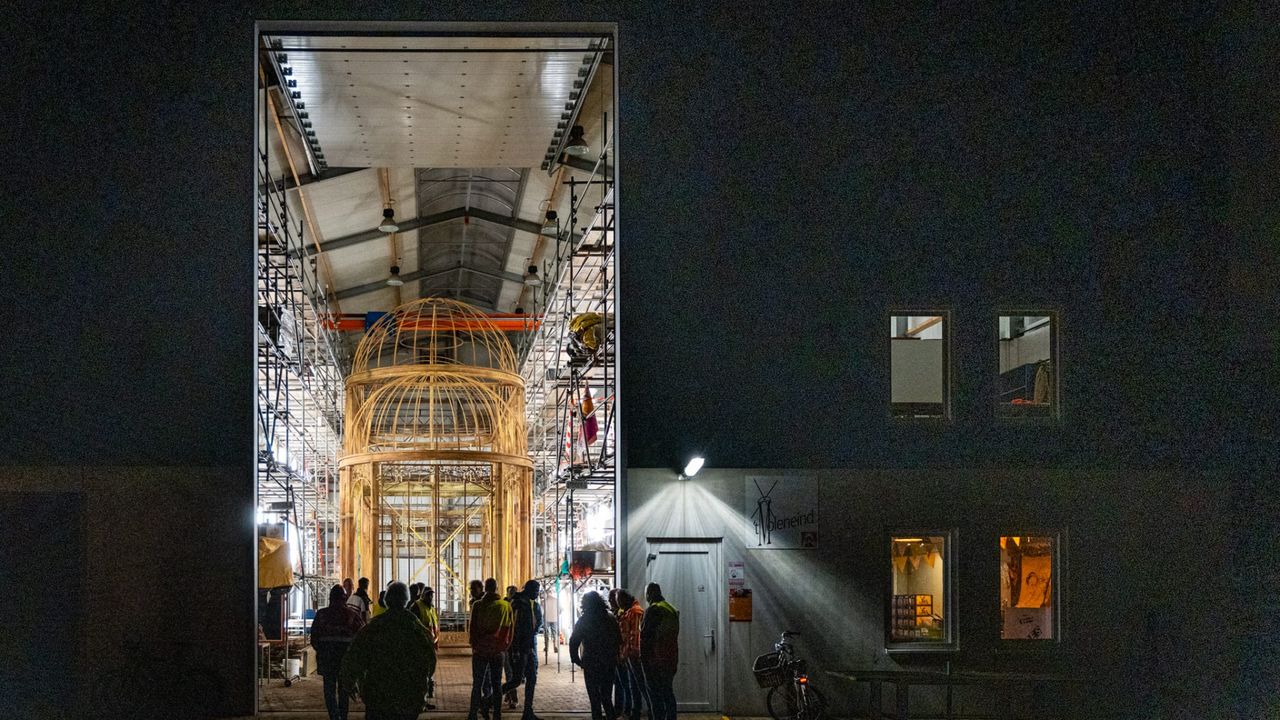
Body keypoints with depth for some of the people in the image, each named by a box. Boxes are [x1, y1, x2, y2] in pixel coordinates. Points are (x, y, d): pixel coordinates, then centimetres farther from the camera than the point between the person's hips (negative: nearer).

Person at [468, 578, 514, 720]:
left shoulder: (477, 605, -6)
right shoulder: (506, 606, -1)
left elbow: (472, 628, -4)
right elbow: (510, 629, 4)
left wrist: (474, 645, 11)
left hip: (480, 650, -1)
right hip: (498, 650, 1)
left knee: (477, 684, 4)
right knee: (497, 684, 7)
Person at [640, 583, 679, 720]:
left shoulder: (652, 611, -14)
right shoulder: (672, 610, 11)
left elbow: (645, 636, -16)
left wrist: (643, 657, -10)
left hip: (655, 660, -8)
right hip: (671, 657, 8)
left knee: (655, 693, -3)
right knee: (668, 692, 14)